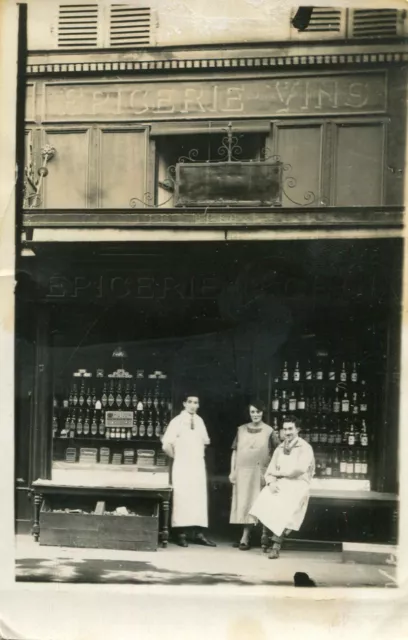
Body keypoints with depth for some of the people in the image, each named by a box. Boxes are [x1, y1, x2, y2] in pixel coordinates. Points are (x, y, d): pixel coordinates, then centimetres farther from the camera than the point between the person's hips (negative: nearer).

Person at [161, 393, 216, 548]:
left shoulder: (200, 421, 8)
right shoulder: (177, 421, -8)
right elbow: (166, 445, -12)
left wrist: (199, 454, 11)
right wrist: (177, 457, -2)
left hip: (198, 465, 5)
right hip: (182, 466, -5)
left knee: (199, 498, 3)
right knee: (182, 498, -3)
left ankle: (198, 533, 7)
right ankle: (181, 534, 1)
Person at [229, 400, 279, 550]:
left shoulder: (269, 431, -1)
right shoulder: (241, 429, 7)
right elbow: (235, 451, 9)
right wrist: (232, 471, 4)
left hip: (258, 472, -3)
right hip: (242, 471, 3)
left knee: (251, 503, -5)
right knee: (241, 503, 4)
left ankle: (245, 539, -4)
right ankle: (245, 536, 13)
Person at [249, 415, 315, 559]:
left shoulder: (305, 448, -1)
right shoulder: (279, 449, 17)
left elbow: (299, 469, -14)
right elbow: (270, 471, 12)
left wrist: (278, 472, -3)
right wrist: (271, 482, -11)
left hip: (298, 484, -4)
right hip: (279, 484, 5)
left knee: (284, 507, -33)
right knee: (264, 502, -27)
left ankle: (276, 545, -25)